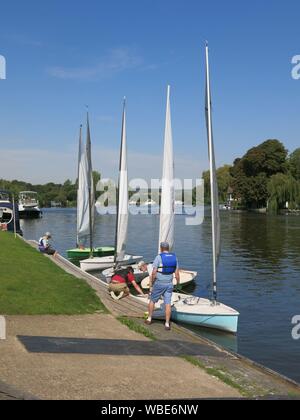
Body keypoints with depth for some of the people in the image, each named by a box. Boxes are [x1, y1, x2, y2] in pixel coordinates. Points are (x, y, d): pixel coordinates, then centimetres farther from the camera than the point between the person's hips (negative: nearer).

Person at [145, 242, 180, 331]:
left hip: (159, 283, -3)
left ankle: (149, 319, 26)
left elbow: (154, 273, -15)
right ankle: (167, 324, 2)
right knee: (168, 304, 3)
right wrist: (178, 285, 11)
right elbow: (177, 273, 2)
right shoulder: (174, 258, 2)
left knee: (152, 300, 15)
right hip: (169, 284, 4)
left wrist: (151, 285, -5)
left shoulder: (158, 257, -12)